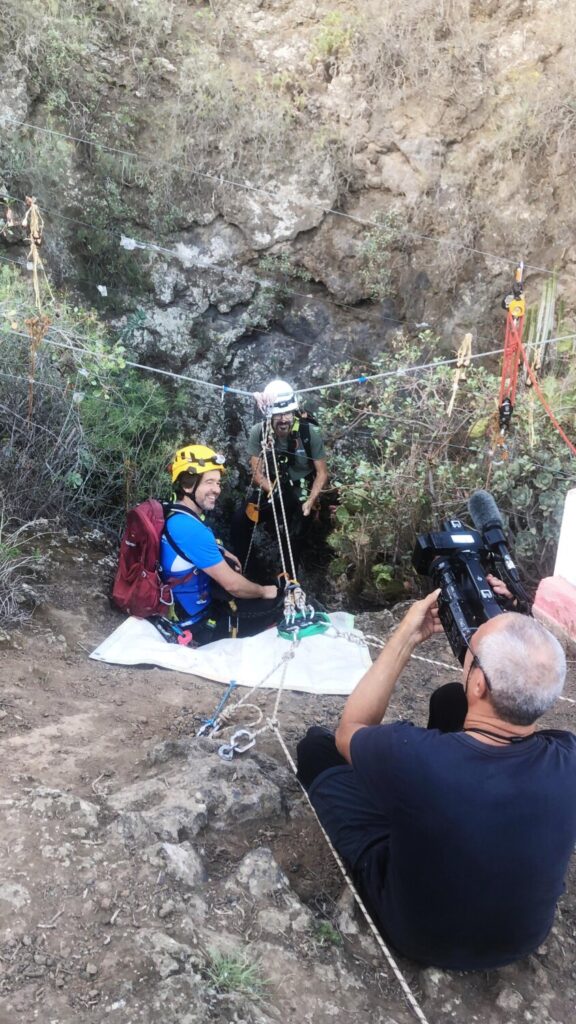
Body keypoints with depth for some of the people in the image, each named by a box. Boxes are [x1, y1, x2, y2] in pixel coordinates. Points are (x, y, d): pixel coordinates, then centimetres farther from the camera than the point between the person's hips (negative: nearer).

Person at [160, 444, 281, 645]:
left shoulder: (175, 516, -1)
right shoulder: (191, 528, -29)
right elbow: (233, 585, -23)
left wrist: (221, 553, 12)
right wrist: (264, 591, -5)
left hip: (180, 606, 9)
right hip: (199, 623, -9)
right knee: (277, 605, -6)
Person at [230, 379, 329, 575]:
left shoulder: (310, 433, -20)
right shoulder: (258, 432, -16)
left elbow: (322, 473, -13)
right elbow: (257, 474, -12)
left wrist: (309, 502, -25)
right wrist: (275, 492, -31)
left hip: (300, 492, -2)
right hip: (271, 487, 2)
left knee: (292, 538, -15)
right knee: (240, 520, -15)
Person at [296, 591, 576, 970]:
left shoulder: (410, 755, -41)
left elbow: (348, 732, -15)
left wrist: (406, 638, -15)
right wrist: (509, 626, -12)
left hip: (417, 932, -3)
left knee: (317, 745, 8)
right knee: (451, 700, 8)